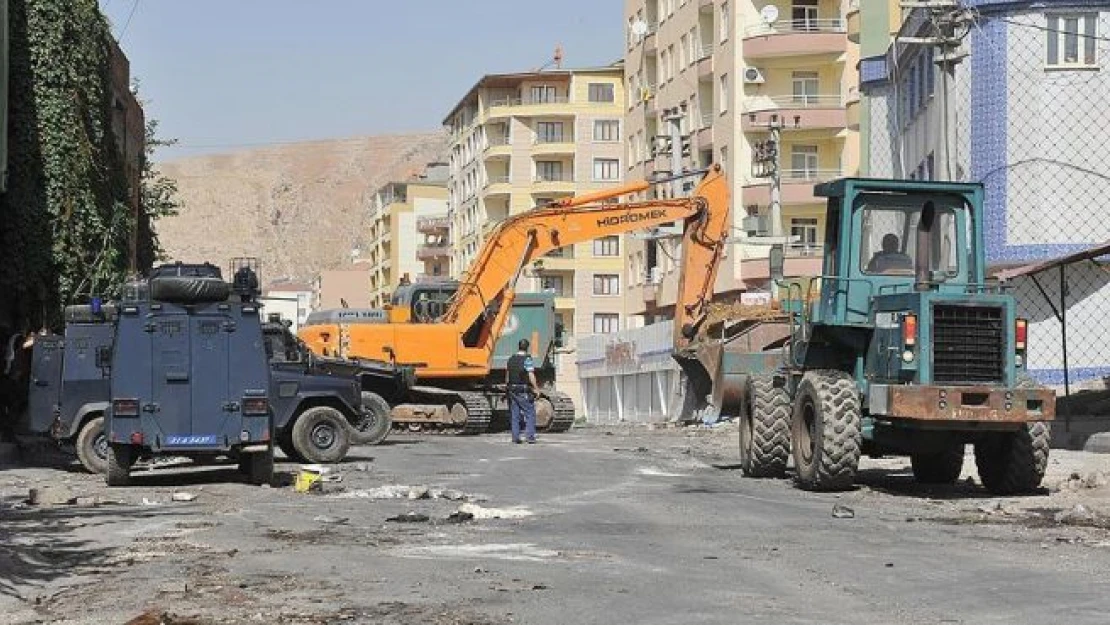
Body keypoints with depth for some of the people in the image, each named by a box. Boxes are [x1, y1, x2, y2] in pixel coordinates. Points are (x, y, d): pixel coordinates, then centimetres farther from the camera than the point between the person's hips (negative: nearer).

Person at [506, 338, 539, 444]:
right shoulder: (527, 359, -11)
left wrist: (508, 385, 25)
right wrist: (536, 388, -9)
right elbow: (531, 376, -16)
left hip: (512, 390, 6)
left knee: (515, 415, 9)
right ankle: (530, 436, -6)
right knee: (530, 414, 0)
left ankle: (516, 437, 7)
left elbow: (507, 375, 14)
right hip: (524, 391, -6)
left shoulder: (511, 359, 8)